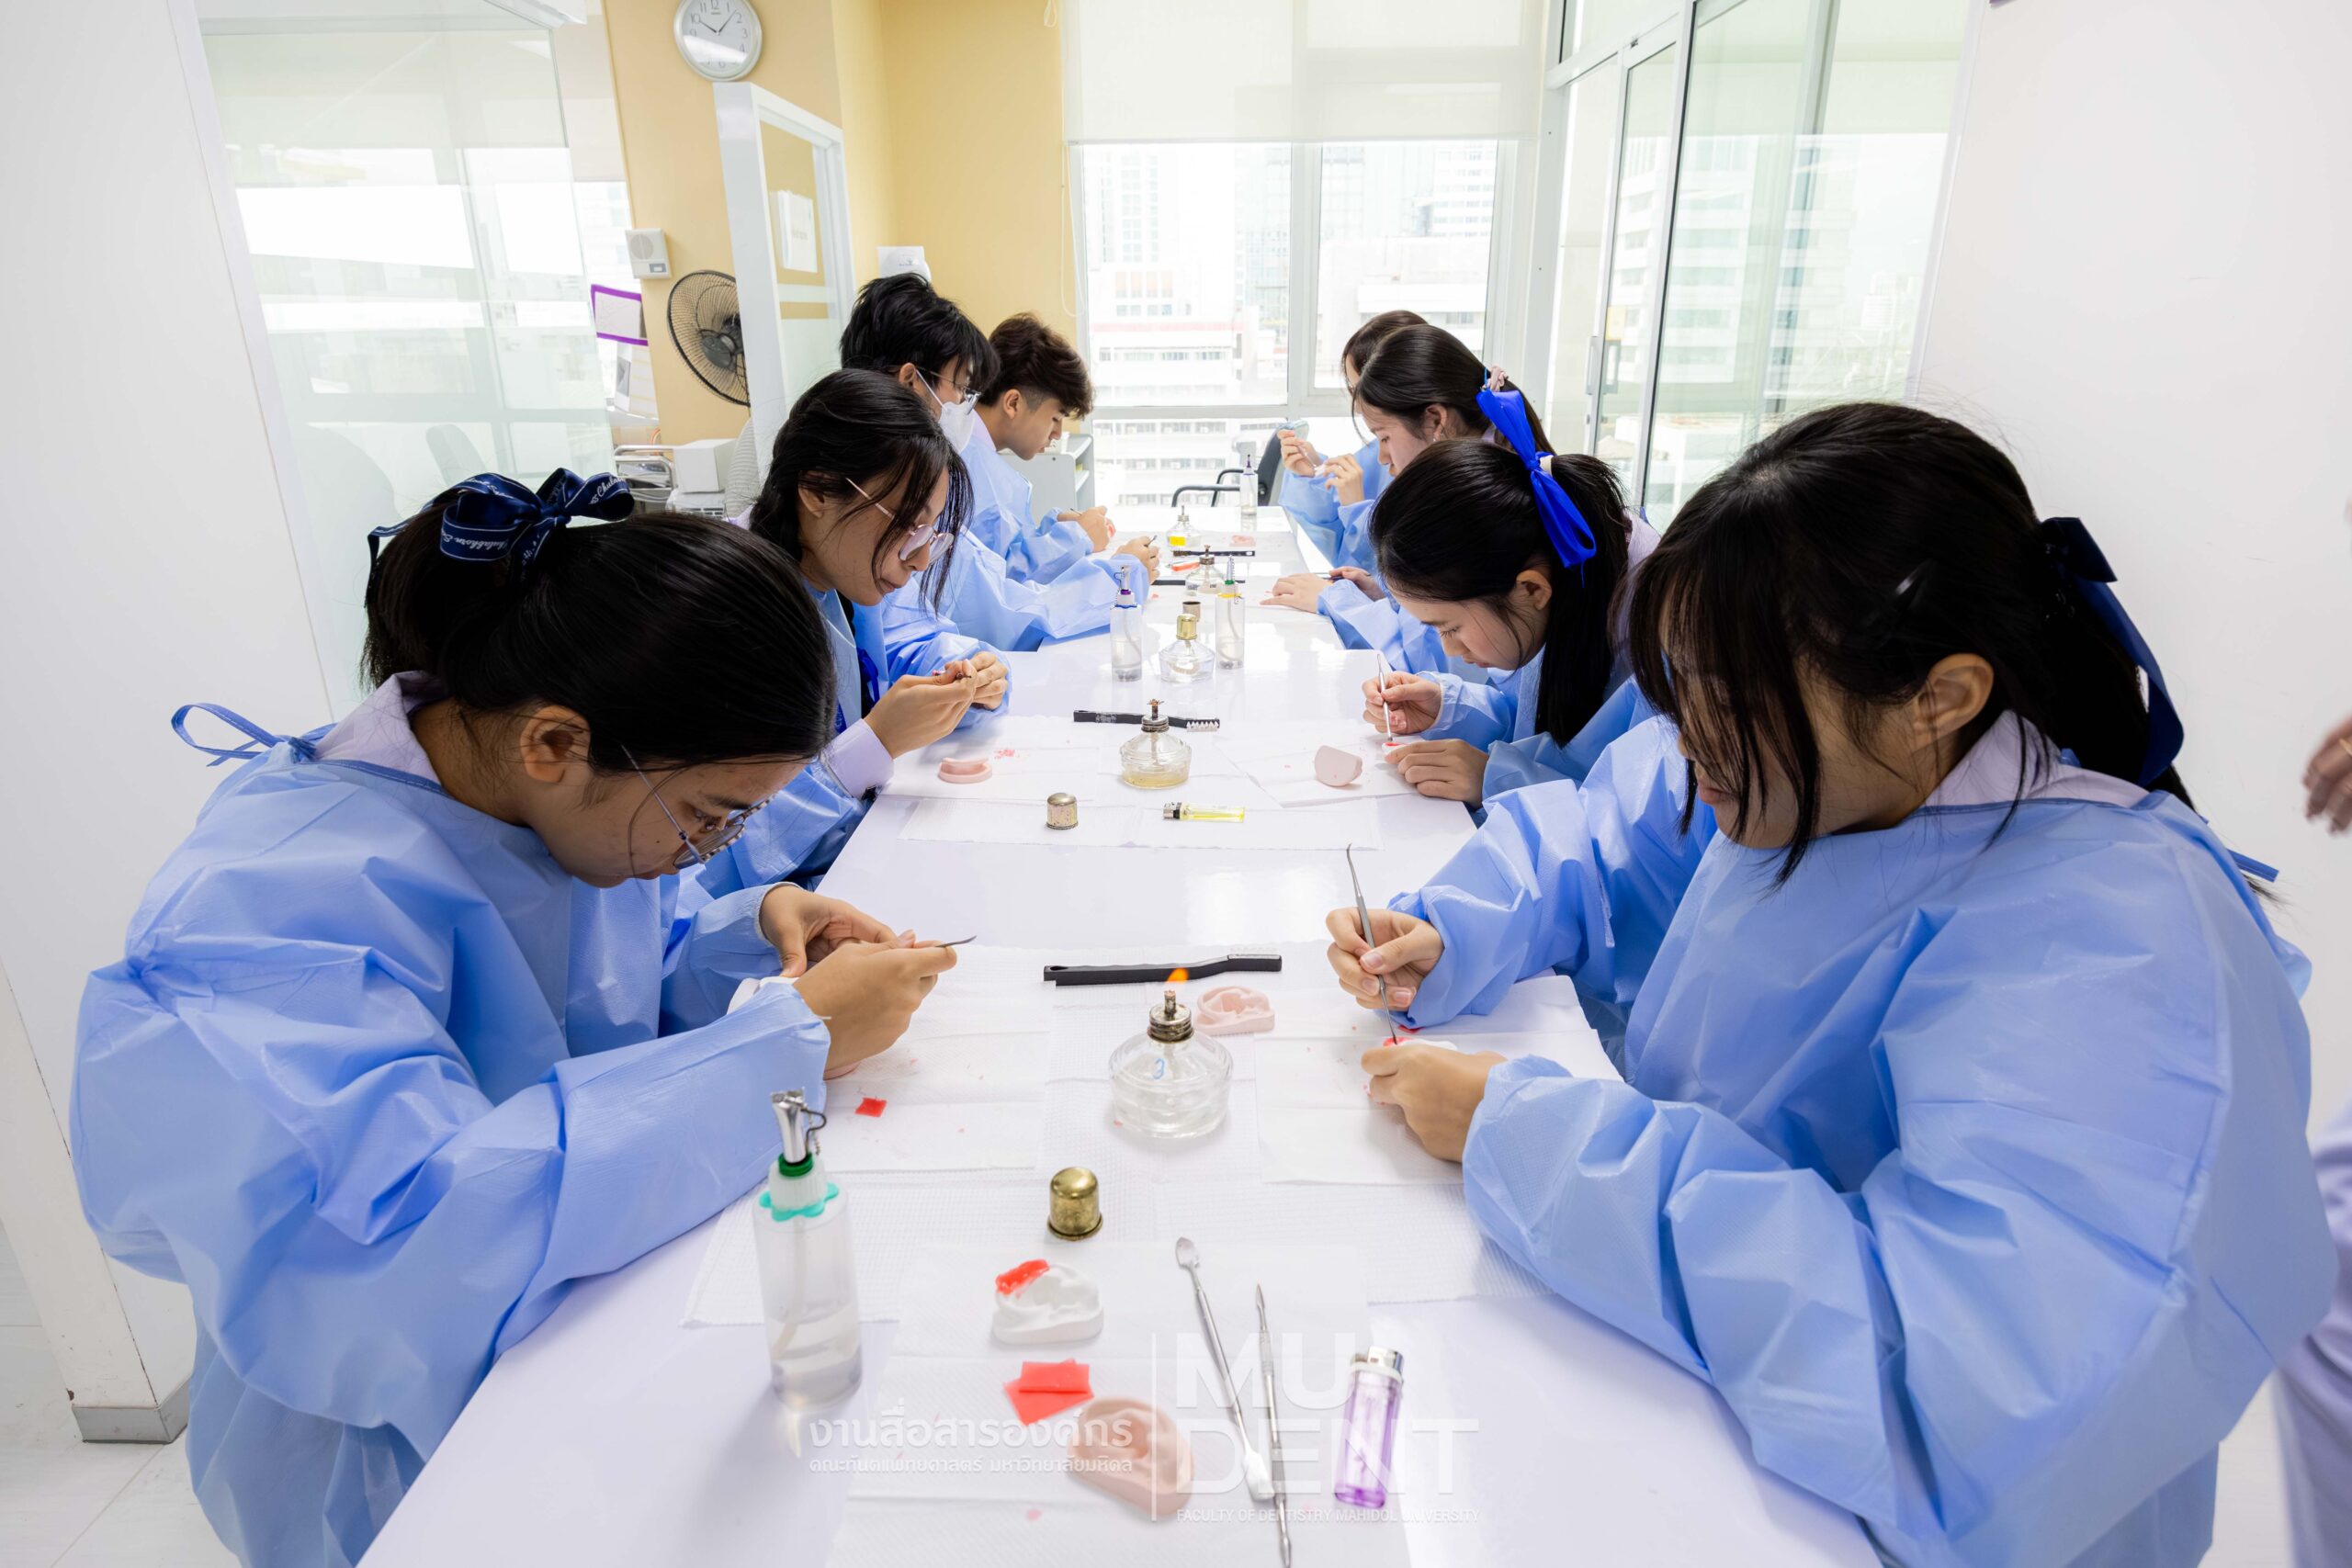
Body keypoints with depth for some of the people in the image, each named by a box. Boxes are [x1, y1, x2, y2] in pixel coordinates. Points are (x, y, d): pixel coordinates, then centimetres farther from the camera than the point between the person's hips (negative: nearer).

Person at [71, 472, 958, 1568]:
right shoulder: (266, 911, -27)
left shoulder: (570, 797, -5)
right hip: (419, 1456, -6)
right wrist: (791, 1042, -35)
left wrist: (751, 930, -9)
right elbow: (376, 1262, -40)